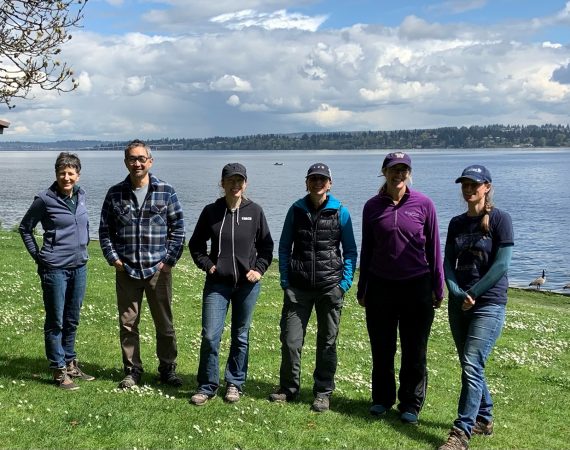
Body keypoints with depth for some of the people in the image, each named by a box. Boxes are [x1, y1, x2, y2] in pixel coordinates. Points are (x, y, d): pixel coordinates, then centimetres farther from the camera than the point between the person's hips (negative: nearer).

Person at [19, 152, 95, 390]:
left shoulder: (80, 195, 5)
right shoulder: (45, 199, -10)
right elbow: (25, 228, 1)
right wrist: (38, 255, -2)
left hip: (79, 267, 6)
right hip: (55, 269, -5)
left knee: (72, 320, 15)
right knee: (55, 321, 3)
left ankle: (70, 363, 28)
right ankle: (59, 370, 12)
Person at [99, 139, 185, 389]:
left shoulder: (166, 192, -1)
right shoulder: (115, 194, 4)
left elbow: (178, 228, 1)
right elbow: (105, 229, 9)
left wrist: (169, 259, -5)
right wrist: (113, 258, -1)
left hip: (158, 269, -1)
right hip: (126, 270, 2)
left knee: (164, 323, 7)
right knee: (127, 324, 9)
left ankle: (167, 369, 21)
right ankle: (132, 370, 22)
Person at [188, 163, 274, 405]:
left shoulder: (254, 211, -1)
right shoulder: (211, 211, 0)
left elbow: (266, 246, 8)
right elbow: (196, 244, 10)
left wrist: (259, 269, -3)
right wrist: (207, 265, -2)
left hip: (247, 284, 0)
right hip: (217, 283, 0)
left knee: (241, 337, 10)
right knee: (210, 336, -5)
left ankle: (235, 384, 25)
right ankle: (207, 386, 10)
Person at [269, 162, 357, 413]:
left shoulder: (340, 212, 0)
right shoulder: (296, 210, 5)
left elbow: (350, 251, 5)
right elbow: (284, 247, 11)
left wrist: (345, 282, -4)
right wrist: (285, 280, 3)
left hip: (330, 287, -1)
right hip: (298, 288, 1)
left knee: (327, 342, 8)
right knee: (290, 340, 1)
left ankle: (323, 393, 21)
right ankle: (289, 389, 20)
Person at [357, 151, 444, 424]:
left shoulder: (423, 204, -3)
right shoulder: (372, 206, 2)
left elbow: (433, 248, 1)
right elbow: (366, 249, 9)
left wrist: (438, 288, 1)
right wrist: (361, 288, 10)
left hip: (417, 285, -2)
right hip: (380, 286, 2)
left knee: (414, 350, 7)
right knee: (381, 348, 11)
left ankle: (411, 404, 21)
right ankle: (382, 398, 28)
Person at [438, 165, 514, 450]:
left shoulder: (500, 219, -6)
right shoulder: (456, 223, 10)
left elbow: (501, 265, -12)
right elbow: (448, 263, 6)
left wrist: (473, 294, -12)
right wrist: (457, 293, -11)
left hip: (488, 304, -6)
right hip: (459, 304, 6)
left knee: (472, 366, -13)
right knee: (470, 366, 12)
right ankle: (484, 418, 28)